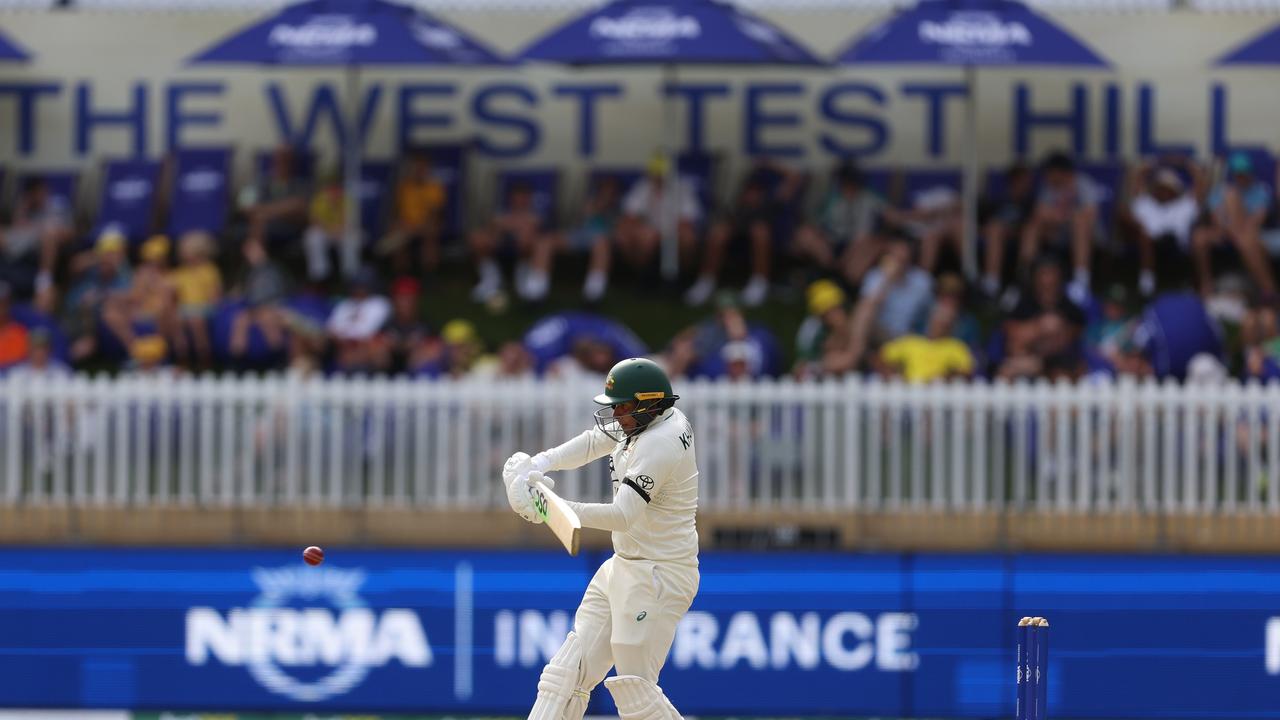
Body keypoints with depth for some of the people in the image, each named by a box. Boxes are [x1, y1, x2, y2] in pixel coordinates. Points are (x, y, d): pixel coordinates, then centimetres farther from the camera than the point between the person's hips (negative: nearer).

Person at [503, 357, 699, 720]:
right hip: (622, 568, 10)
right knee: (566, 675, 5)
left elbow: (622, 516, -33)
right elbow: (594, 442, 15)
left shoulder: (659, 444, -24)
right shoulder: (656, 419, 5)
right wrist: (543, 462, -3)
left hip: (658, 577, -10)